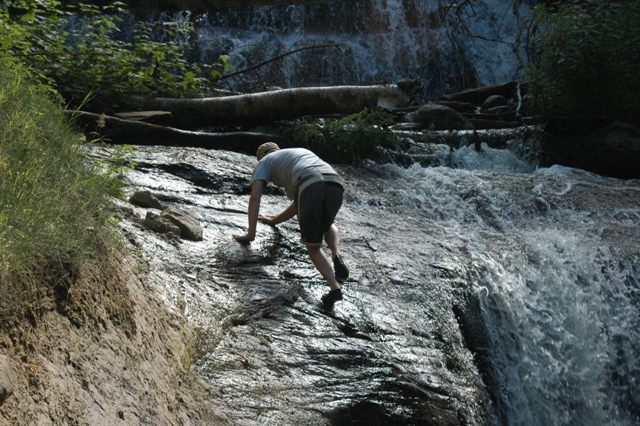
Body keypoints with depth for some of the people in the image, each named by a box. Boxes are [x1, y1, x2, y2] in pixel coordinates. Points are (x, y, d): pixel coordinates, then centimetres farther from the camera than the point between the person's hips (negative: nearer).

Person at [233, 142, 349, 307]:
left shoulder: (264, 162, 29)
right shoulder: (303, 152, 45)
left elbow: (255, 197, 11)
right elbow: (299, 203, 45)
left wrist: (250, 233, 11)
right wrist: (276, 220, 53)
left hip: (310, 186, -4)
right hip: (335, 183, 4)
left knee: (313, 247, 14)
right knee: (328, 225, 34)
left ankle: (335, 287, -6)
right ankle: (336, 256, 5)